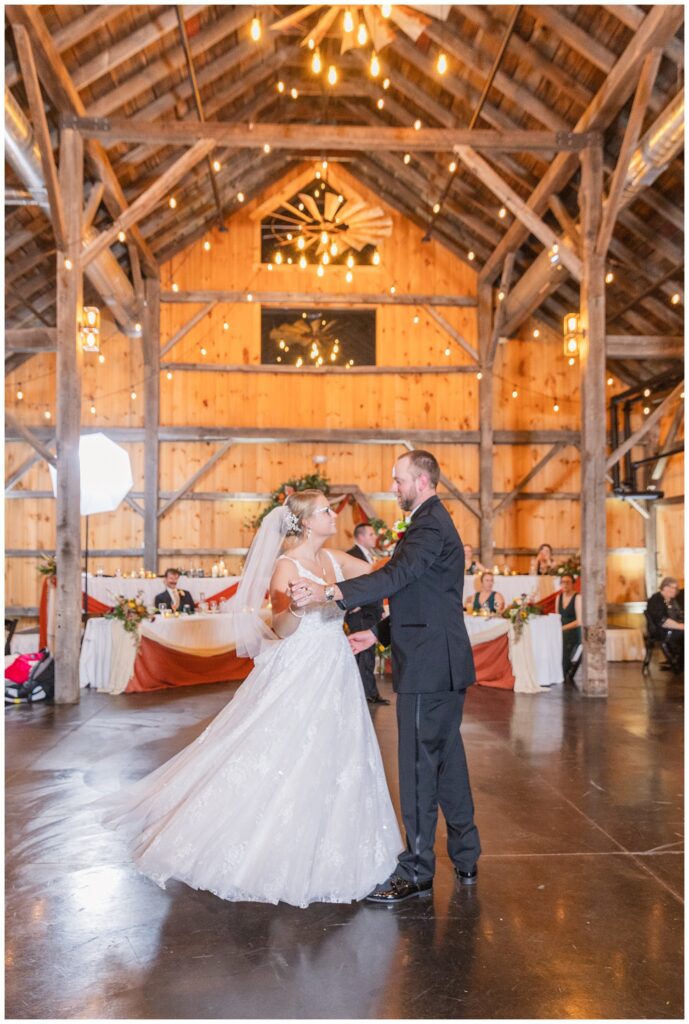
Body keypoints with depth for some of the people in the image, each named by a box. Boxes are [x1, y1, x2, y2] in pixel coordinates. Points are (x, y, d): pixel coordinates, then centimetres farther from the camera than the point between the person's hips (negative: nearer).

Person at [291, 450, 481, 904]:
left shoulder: (431, 525, -14)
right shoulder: (434, 523, 19)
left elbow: (397, 576, -29)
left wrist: (329, 593, -38)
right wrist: (378, 633, 18)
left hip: (430, 666, -11)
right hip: (444, 665, 11)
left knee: (419, 764, -3)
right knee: (447, 758, 17)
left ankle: (417, 871, 8)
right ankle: (465, 858, 30)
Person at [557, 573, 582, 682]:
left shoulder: (577, 598, -8)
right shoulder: (559, 597, 11)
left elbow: (579, 621, -13)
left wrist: (563, 628, -15)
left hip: (573, 632, -5)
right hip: (561, 634, 5)